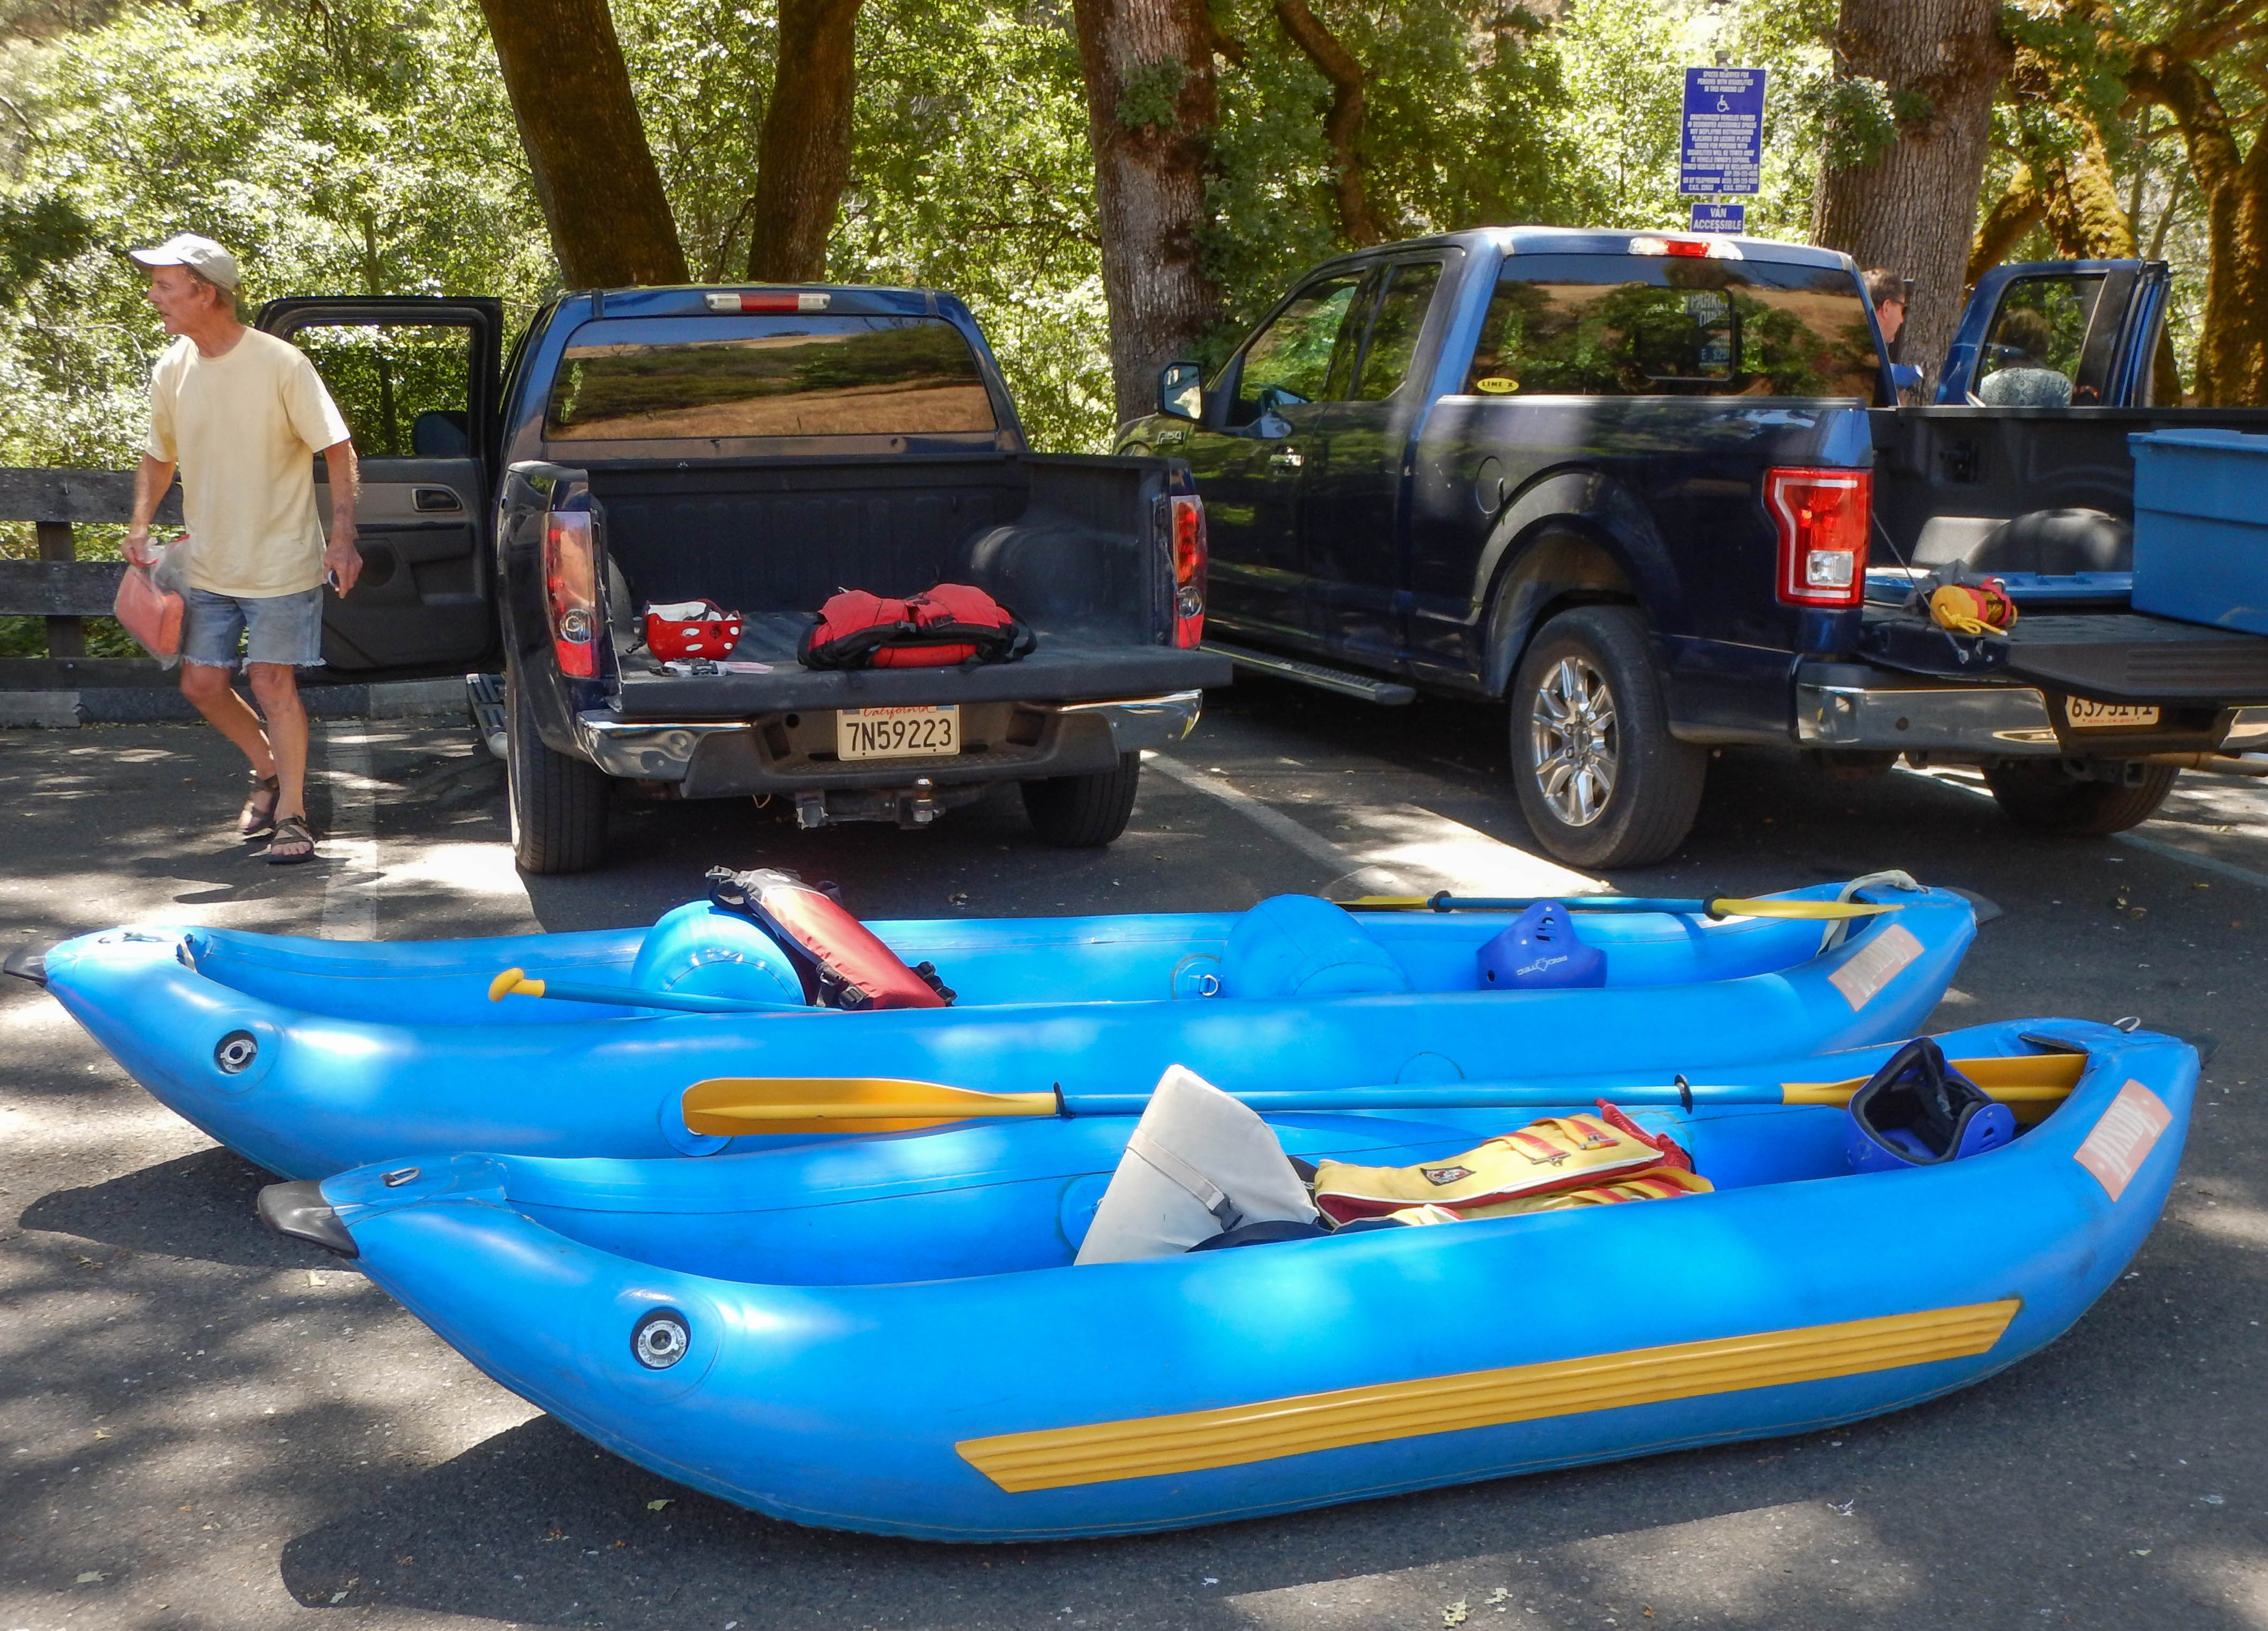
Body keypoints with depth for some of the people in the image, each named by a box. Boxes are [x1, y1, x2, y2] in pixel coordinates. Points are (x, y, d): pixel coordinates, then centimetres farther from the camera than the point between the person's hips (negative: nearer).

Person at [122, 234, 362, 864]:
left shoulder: (281, 364, -15)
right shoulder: (171, 370, 1)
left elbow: (337, 450, -11)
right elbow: (159, 456, 15)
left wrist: (342, 538, -19)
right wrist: (140, 524, 1)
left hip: (281, 561, -6)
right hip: (208, 565, 6)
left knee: (273, 681, -6)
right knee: (202, 683, 8)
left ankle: (292, 812, 8)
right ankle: (269, 771, 33)